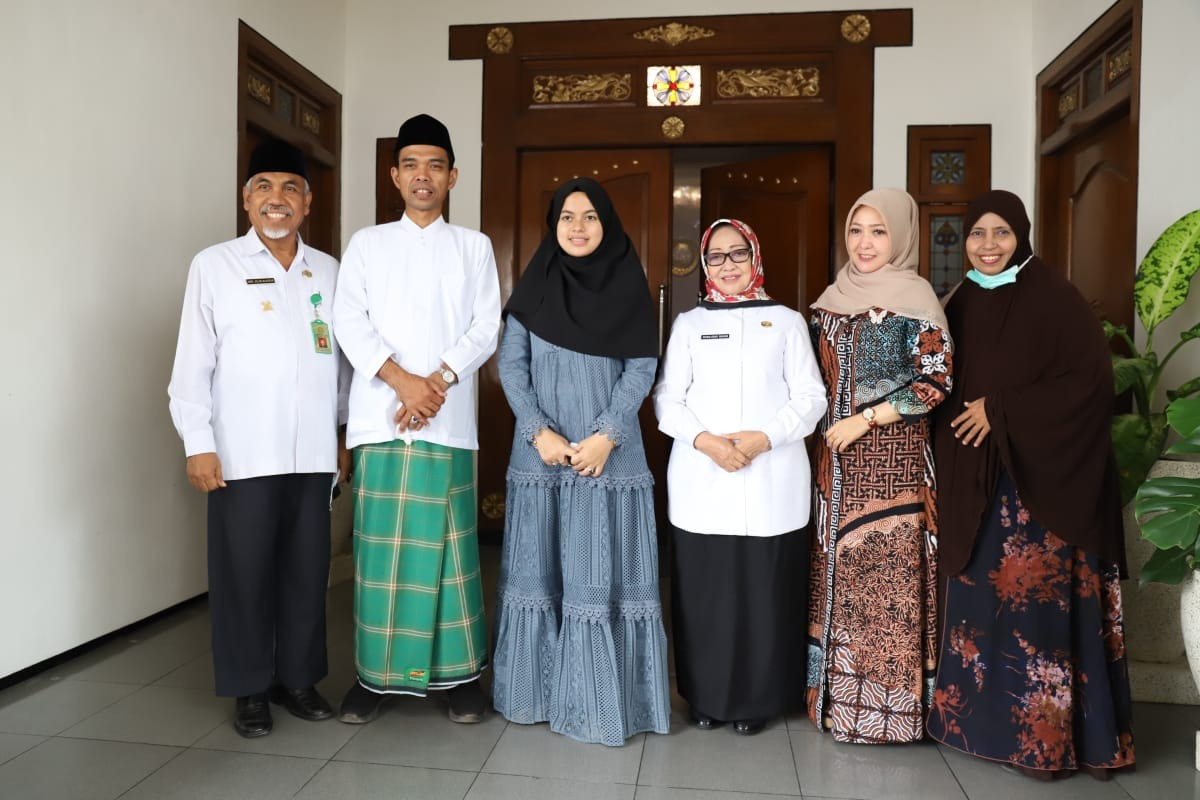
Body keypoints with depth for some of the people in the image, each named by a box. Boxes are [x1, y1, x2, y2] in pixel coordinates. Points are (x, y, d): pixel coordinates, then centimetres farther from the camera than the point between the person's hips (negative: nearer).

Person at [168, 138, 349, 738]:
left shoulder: (328, 271, 9)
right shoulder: (214, 266, 1)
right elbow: (192, 363, -1)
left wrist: (345, 436, 12)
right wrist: (198, 444, -6)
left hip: (313, 454, 3)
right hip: (242, 455, -3)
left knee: (307, 570, 10)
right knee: (244, 574, 6)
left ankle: (298, 676, 27)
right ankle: (249, 689, 22)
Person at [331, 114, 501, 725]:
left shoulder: (474, 246, 13)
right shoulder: (367, 243, 13)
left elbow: (486, 328, 4)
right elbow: (350, 323, 2)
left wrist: (437, 382, -11)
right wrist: (401, 380, -13)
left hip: (449, 419, 0)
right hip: (380, 416, 1)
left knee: (450, 548, 2)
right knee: (380, 547, 3)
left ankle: (460, 673, 14)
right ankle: (376, 673, 16)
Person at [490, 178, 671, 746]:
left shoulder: (629, 286, 4)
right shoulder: (534, 288, 7)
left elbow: (642, 369, -2)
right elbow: (511, 364, 2)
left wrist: (607, 436, -13)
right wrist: (539, 432, -10)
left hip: (609, 453, -1)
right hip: (541, 450, 2)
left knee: (604, 571, 1)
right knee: (541, 569, 7)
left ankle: (603, 698, 13)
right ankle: (538, 690, 21)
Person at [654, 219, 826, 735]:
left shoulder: (787, 322, 10)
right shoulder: (689, 323, 12)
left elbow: (811, 398, 4)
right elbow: (667, 398, 5)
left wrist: (765, 437, -11)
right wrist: (704, 440, -11)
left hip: (772, 482, 0)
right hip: (701, 483, 1)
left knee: (766, 590, 2)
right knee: (704, 589, 3)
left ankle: (756, 698, 19)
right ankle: (706, 696, 20)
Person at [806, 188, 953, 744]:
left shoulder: (914, 298, -5)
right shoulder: (834, 297, 12)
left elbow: (935, 381, -11)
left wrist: (864, 419, -14)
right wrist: (825, 426, 6)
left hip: (892, 454, -6)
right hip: (837, 457, 6)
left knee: (885, 571, -3)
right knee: (836, 565, 10)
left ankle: (886, 703, 12)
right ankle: (837, 692, 23)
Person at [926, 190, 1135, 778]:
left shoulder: (1055, 299, -6)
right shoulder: (960, 305, 10)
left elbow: (1091, 379, -12)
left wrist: (1001, 413, -15)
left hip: (1041, 479, -5)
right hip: (976, 483, 5)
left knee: (1040, 600, -1)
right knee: (986, 597, 9)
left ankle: (1047, 737, 14)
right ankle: (990, 719, 23)